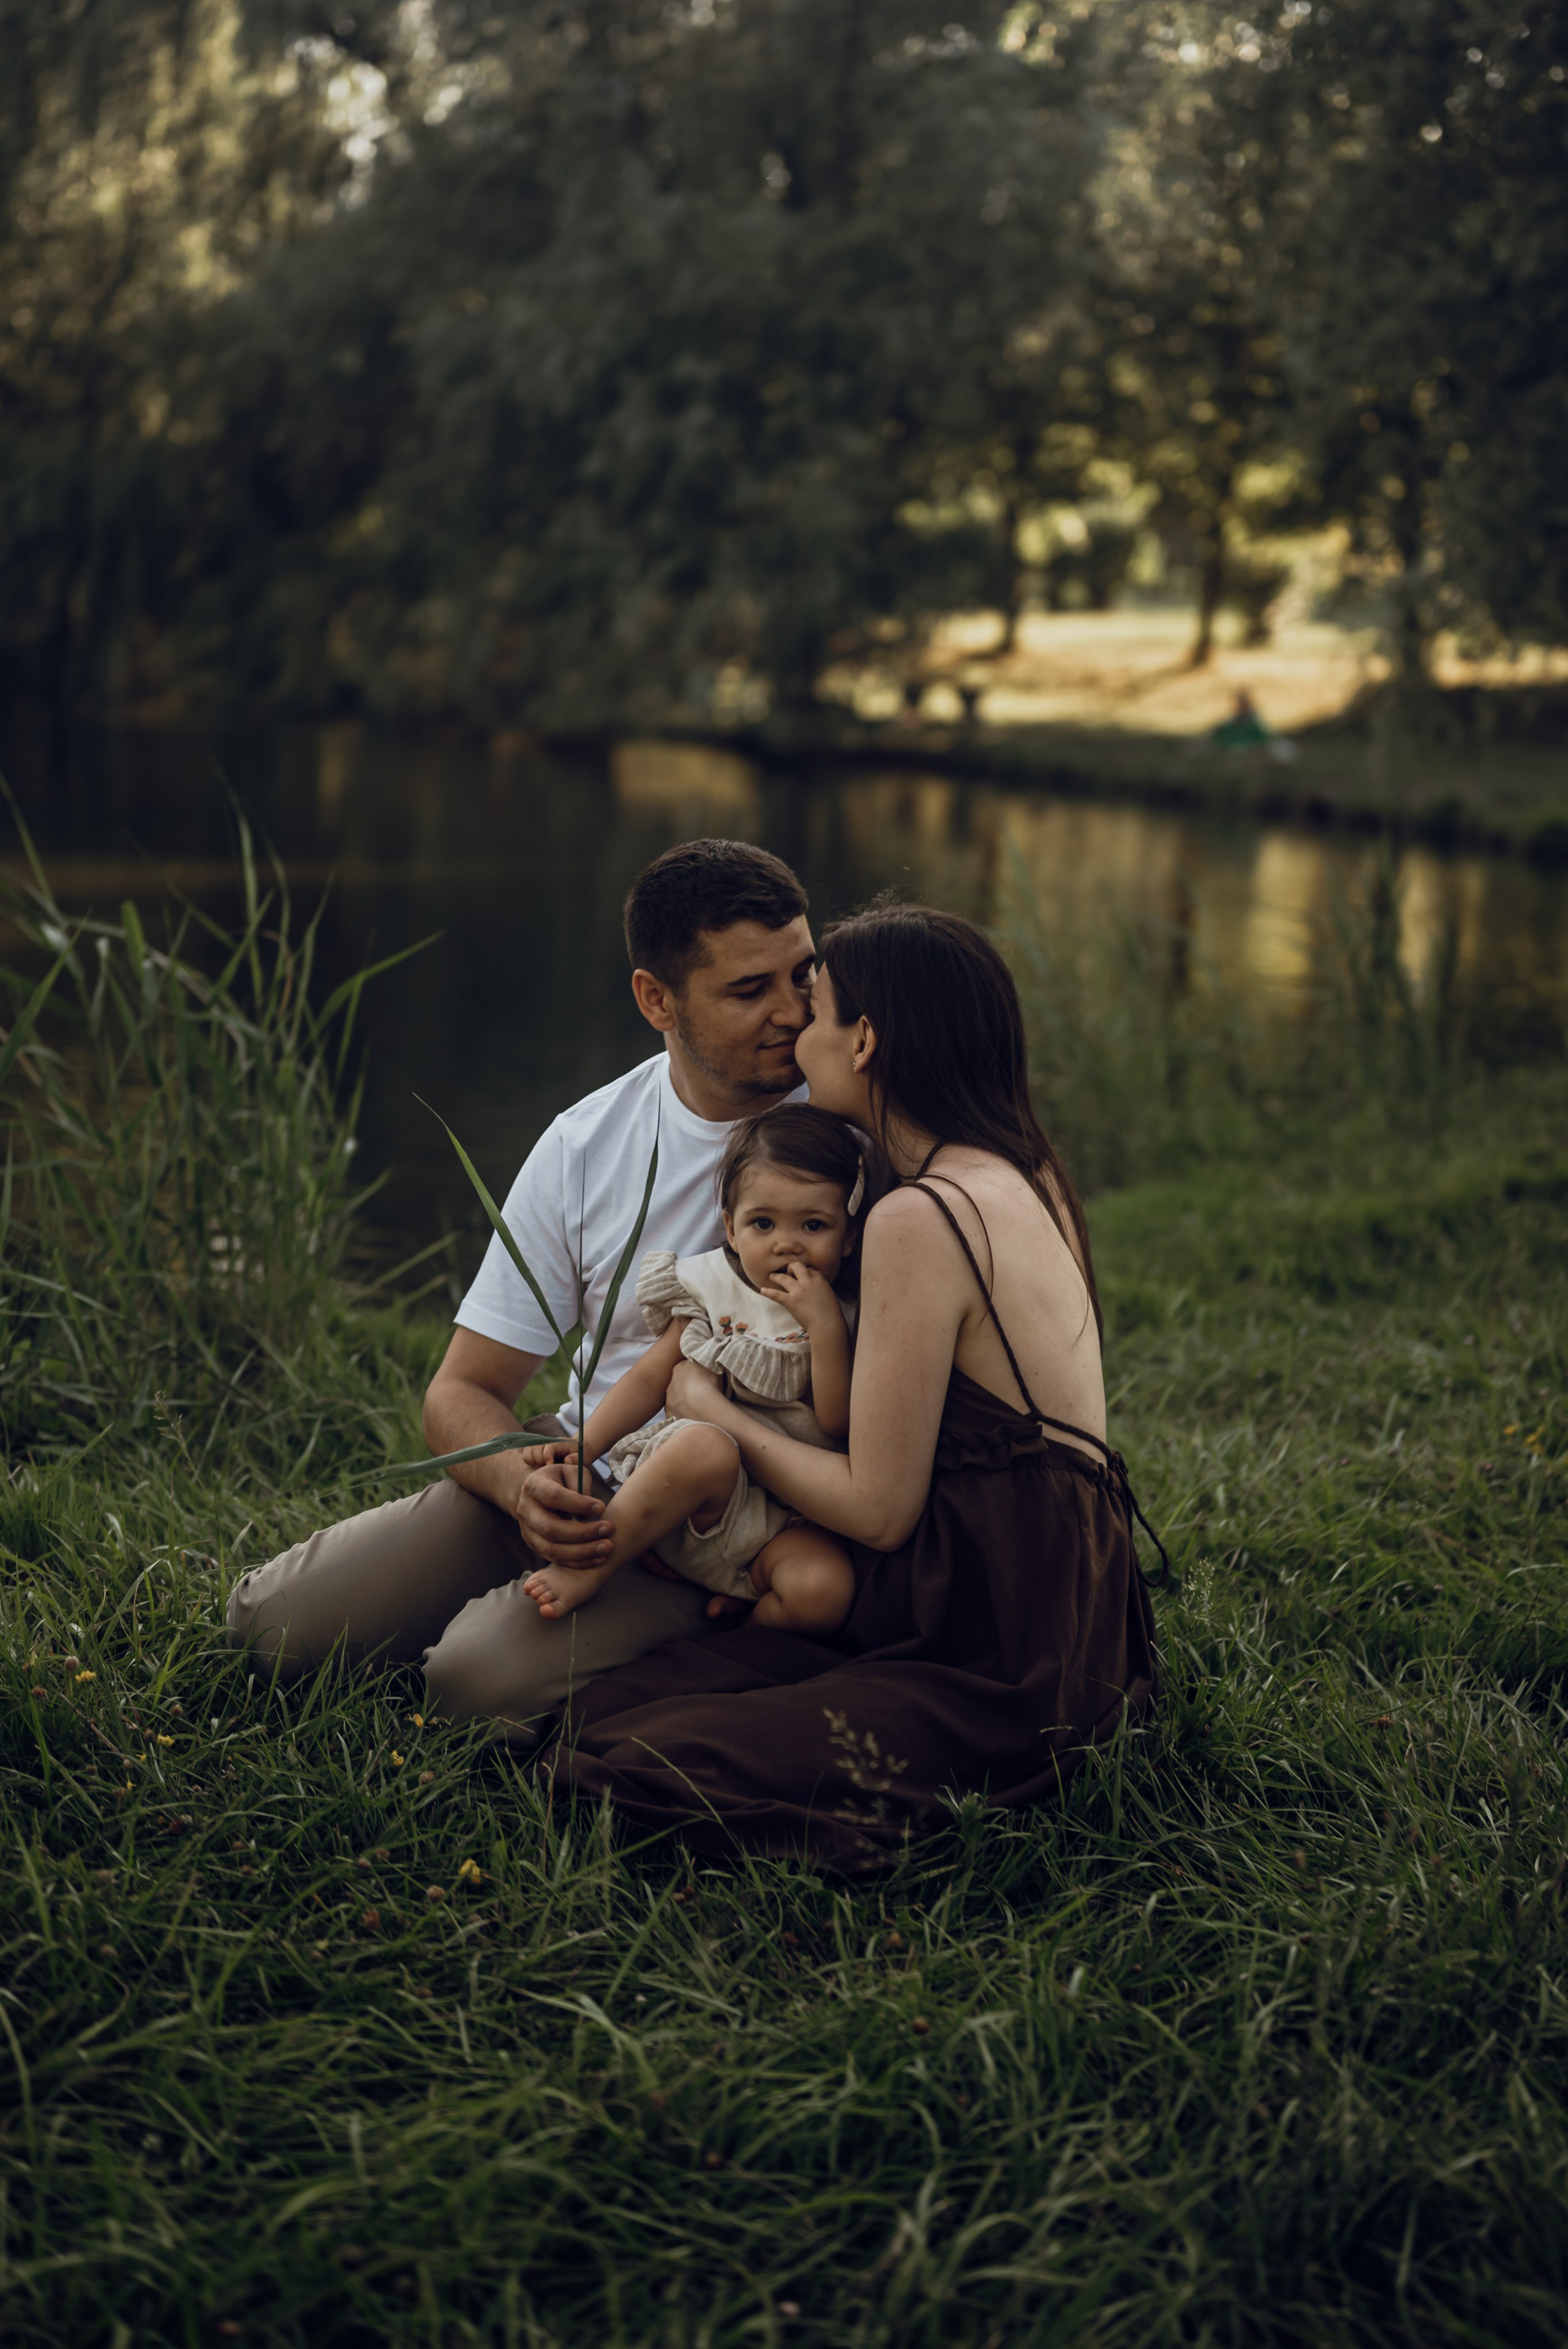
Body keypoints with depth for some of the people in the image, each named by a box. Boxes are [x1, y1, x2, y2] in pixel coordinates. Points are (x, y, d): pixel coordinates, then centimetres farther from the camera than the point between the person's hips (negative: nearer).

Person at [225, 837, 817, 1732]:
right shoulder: (584, 1148, -1)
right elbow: (465, 1392, 2)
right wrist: (523, 1485, -22)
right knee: (273, 1618, -3)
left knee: (483, 1675, -27)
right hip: (580, 1476, 5)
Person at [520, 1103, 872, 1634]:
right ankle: (587, 1568, -23)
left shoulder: (848, 1320, 4)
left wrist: (825, 1328, -16)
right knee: (704, 1447, -38)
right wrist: (585, 1444, -8)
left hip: (786, 1523, 1)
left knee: (825, 1591, -32)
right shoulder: (713, 1291, 5)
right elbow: (651, 1377, 5)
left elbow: (841, 1425, -7)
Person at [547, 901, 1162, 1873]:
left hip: (1000, 1672, -9)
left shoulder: (922, 1219, -19)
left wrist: (716, 1413, -2)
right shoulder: (1022, 1179, 10)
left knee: (641, 1767, -18)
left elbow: (879, 1508, -16)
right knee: (609, 1702, 5)